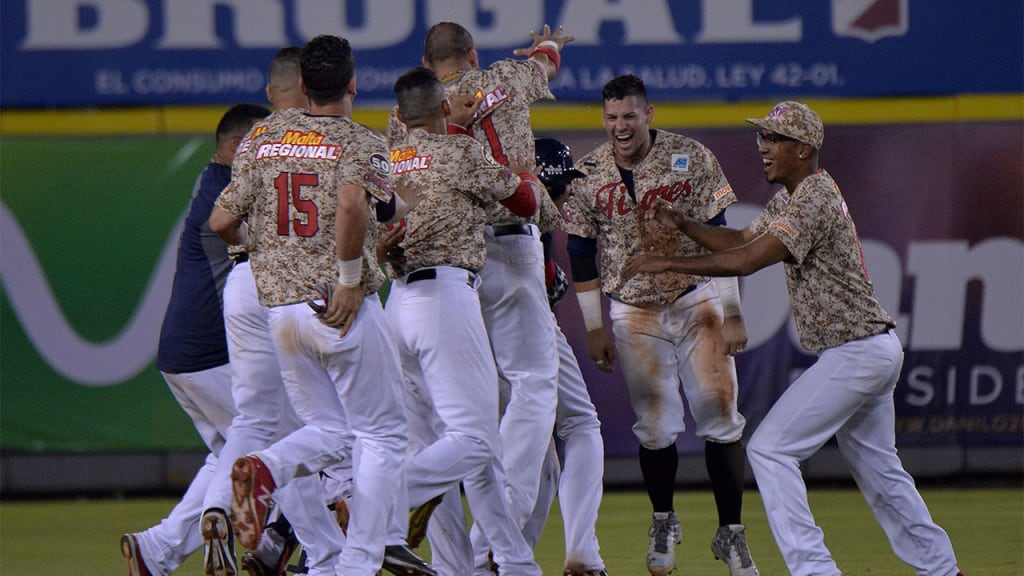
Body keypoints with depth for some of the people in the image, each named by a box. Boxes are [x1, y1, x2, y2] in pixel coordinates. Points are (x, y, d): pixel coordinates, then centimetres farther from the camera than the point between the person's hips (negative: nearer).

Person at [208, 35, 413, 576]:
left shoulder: (264, 137, 10)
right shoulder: (360, 142, -4)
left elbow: (221, 221, 6)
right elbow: (350, 205, -25)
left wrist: (254, 246, 27)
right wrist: (350, 279, -16)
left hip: (279, 307, 5)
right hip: (342, 308, -5)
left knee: (328, 431, 16)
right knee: (380, 434, 6)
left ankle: (264, 470, -16)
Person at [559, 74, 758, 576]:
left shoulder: (692, 159, -6)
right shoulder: (588, 174, -2)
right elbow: (582, 256, 5)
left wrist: (732, 314, -8)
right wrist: (594, 329, 4)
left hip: (697, 301, -1)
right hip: (633, 312, 1)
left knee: (720, 419, -6)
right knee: (655, 427, 1)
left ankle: (731, 533, 2)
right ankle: (664, 523, 23)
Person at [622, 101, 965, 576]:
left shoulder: (814, 200, -19)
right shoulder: (790, 198, 14)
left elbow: (746, 261, -27)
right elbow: (741, 241, 22)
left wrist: (667, 264, -23)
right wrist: (683, 225, 6)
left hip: (854, 354, -11)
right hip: (877, 350, 11)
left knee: (770, 449, -11)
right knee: (876, 466, 20)